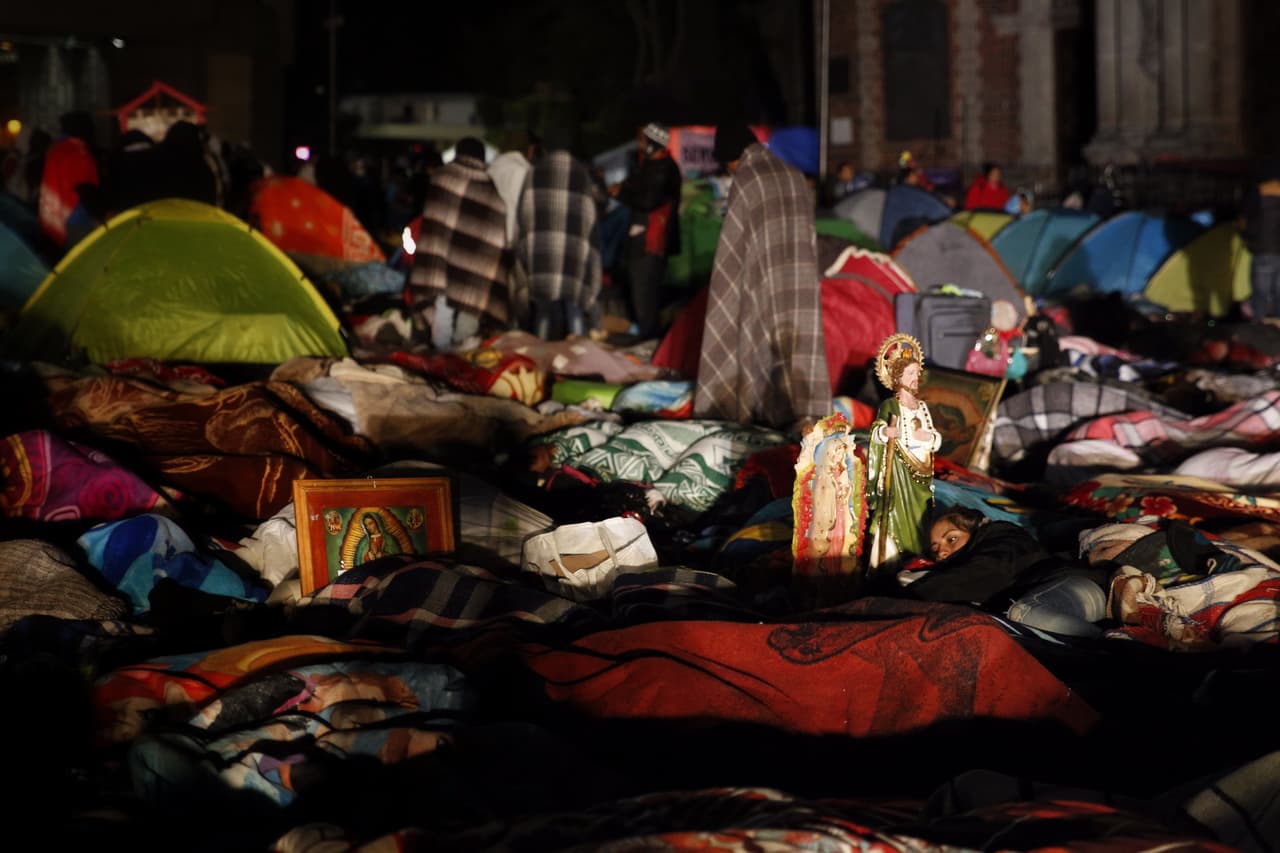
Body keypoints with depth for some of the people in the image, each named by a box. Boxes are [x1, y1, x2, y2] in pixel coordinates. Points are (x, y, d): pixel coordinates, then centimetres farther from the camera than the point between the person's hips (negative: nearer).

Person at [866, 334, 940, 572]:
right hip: (898, 470, -6)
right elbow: (876, 432, -23)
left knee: (919, 516, 9)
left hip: (921, 472, 7)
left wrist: (929, 437, -7)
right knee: (896, 515, -11)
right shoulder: (889, 406, -7)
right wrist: (885, 431, -45)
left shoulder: (922, 405, 13)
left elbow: (937, 439, 15)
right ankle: (887, 565, -8)